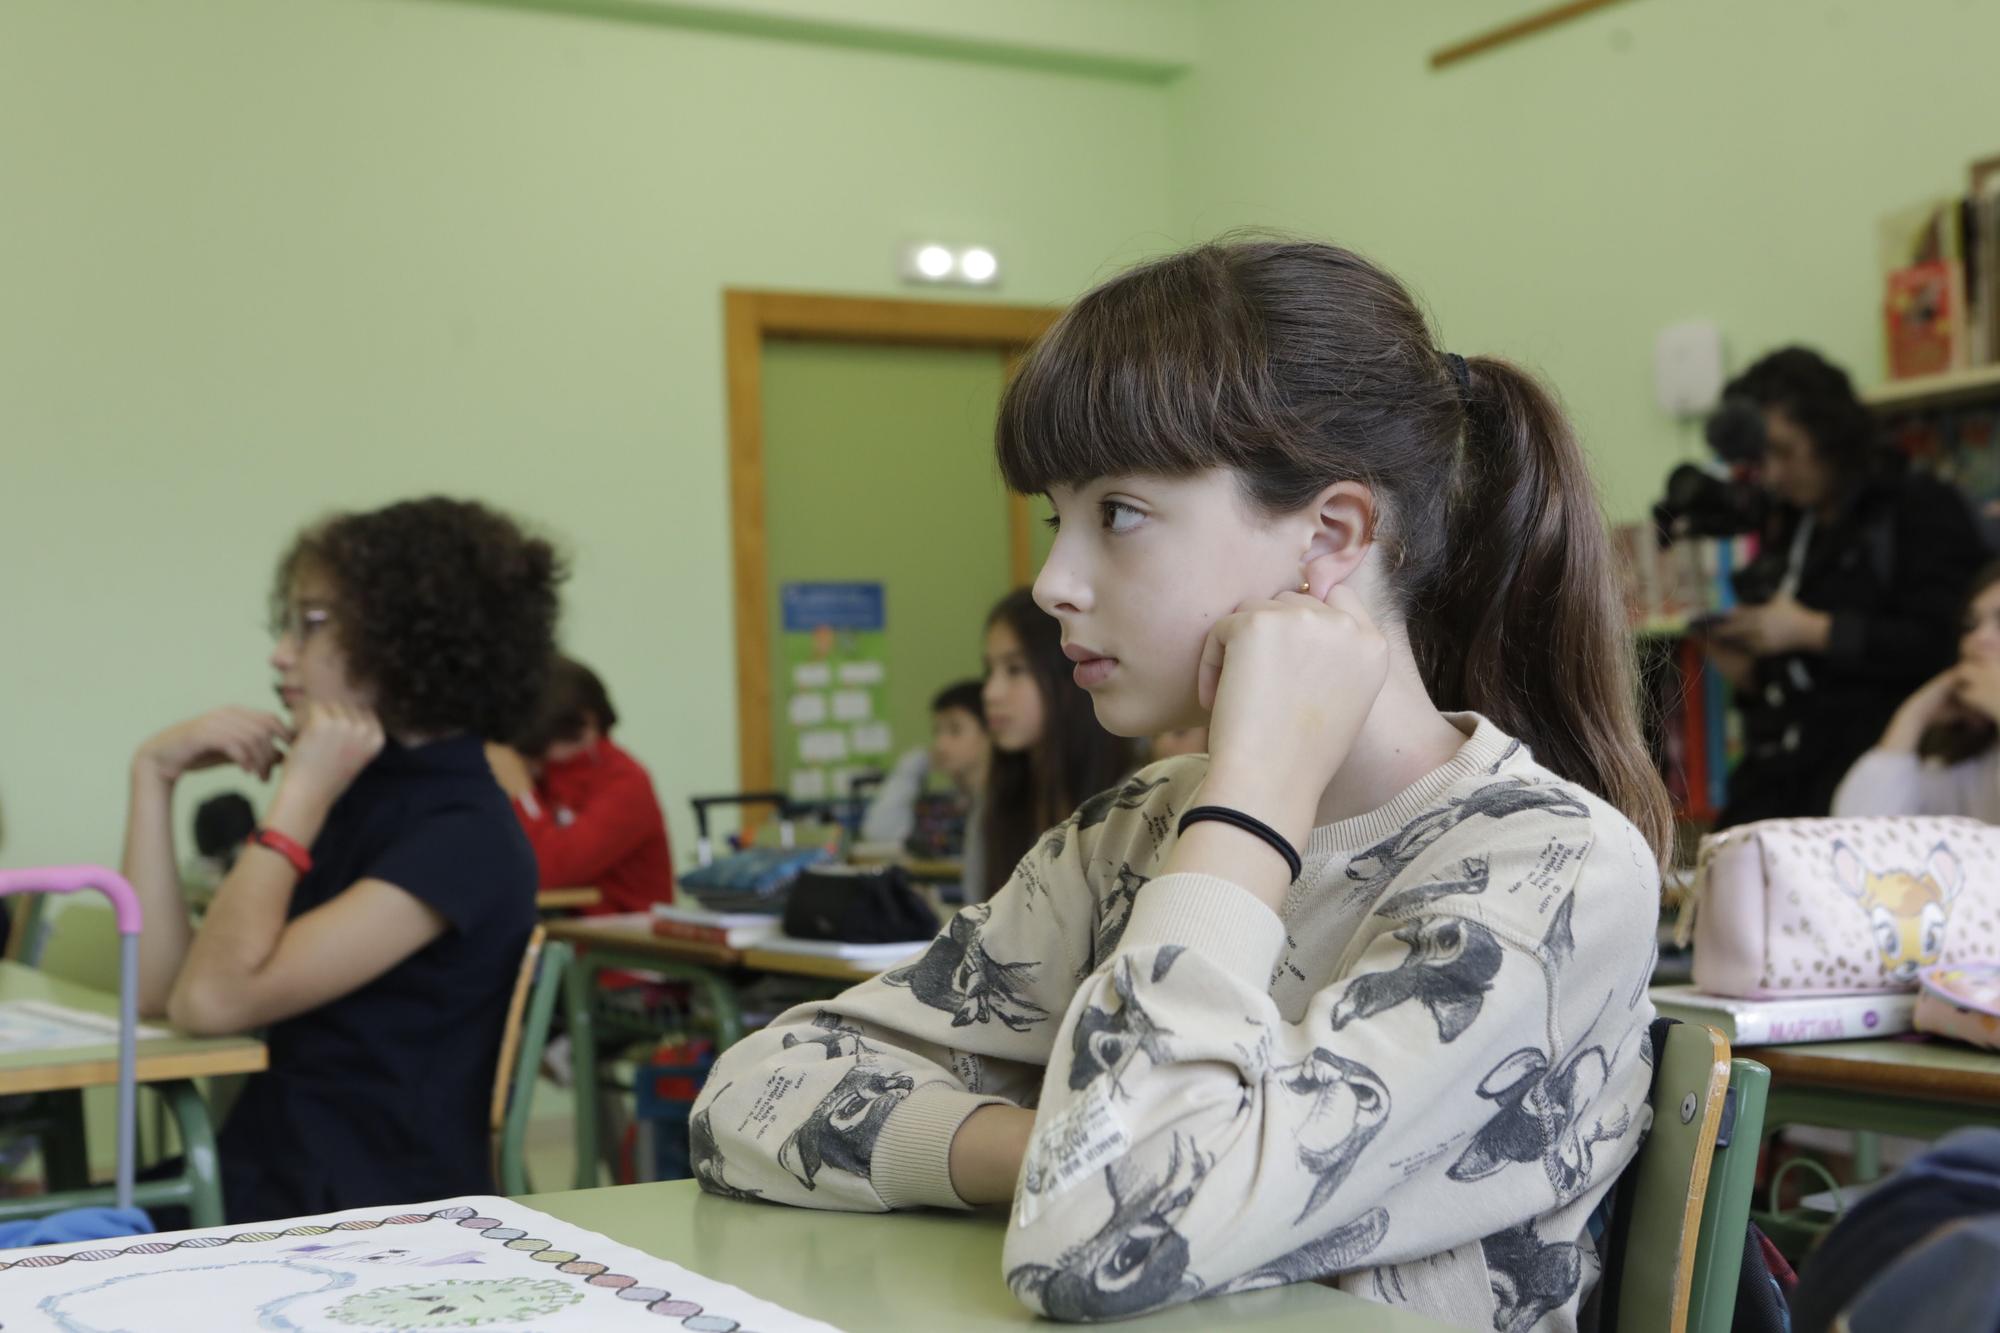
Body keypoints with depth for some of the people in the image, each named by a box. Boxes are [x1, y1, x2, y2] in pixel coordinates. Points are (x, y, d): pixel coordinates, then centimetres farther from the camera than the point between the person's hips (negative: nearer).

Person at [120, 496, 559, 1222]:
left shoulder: (466, 840, -12)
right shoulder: (356, 803, 14)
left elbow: (215, 999, -19)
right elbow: (160, 988, 6)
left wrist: (298, 795, -13)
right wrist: (155, 774, 3)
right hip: (268, 1200, 7)